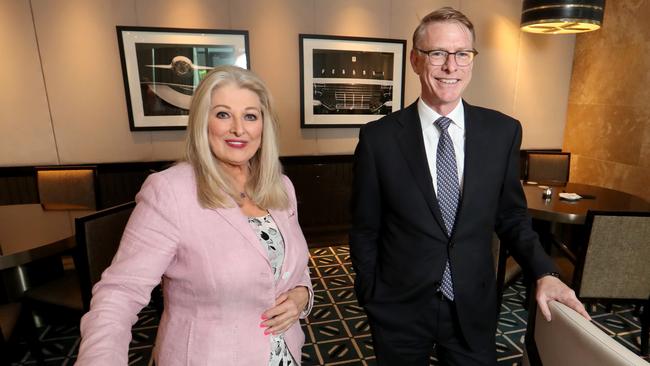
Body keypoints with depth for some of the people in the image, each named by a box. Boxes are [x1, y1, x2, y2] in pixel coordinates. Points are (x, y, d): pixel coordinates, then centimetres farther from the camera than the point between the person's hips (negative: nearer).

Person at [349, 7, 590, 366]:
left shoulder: (503, 131, -6)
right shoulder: (378, 138, -14)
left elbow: (510, 216, 5)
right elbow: (364, 230, -6)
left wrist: (544, 272, -9)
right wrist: (372, 299, 0)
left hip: (474, 309, 2)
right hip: (399, 310, -1)